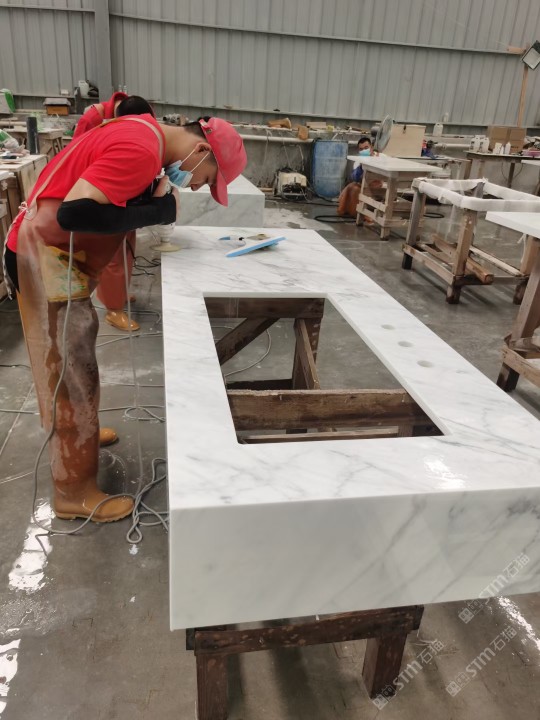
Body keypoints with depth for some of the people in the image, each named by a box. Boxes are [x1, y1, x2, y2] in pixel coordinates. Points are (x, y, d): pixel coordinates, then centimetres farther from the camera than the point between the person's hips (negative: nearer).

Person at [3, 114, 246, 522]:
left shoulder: (144, 134, 8)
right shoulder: (141, 151, -24)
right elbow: (74, 212, -33)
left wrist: (158, 200, -8)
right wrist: (158, 211, -25)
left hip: (59, 254, 10)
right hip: (47, 257, -10)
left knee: (71, 362, 23)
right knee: (70, 373, -2)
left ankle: (78, 436, 44)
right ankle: (75, 492, 13)